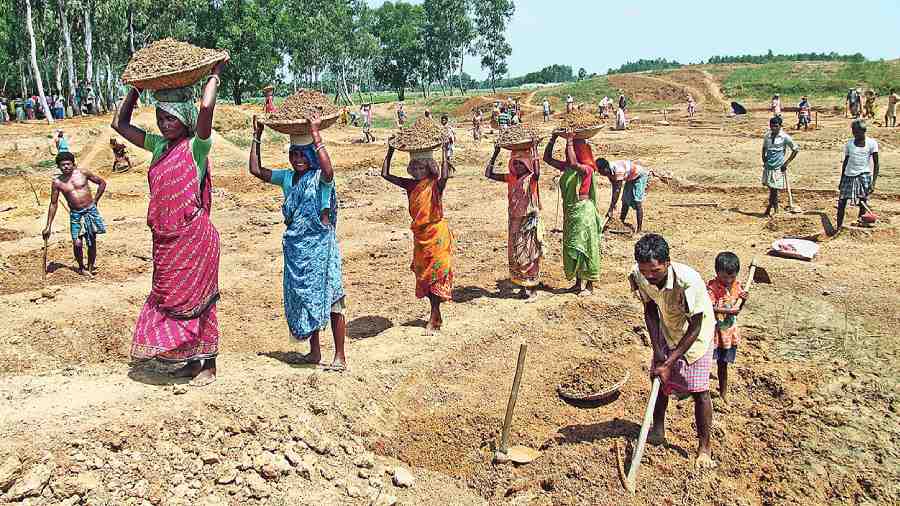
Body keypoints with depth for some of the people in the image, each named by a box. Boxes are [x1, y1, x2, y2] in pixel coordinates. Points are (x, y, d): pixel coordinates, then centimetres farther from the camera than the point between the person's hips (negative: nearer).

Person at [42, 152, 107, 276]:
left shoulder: (83, 173, -3)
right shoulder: (57, 183, -1)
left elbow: (102, 183, 8)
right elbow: (53, 204, 5)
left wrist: (95, 200, 4)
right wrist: (48, 226, 3)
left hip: (90, 211, 0)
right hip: (75, 214, 0)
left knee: (91, 242, 4)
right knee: (77, 243, -7)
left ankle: (91, 266, 21)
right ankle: (81, 267, 17)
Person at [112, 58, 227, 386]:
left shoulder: (196, 147, -11)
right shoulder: (159, 145, 8)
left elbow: (206, 107, -28)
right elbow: (120, 123, 19)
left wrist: (215, 74, -13)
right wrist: (137, 87, 15)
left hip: (193, 236, -8)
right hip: (165, 238, 8)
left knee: (196, 300, 1)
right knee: (171, 299, 15)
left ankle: (209, 365, 15)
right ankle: (192, 360, 29)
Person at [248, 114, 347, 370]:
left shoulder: (320, 177, -10)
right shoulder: (287, 177, 9)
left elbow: (328, 170, -34)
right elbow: (256, 170, 9)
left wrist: (315, 135, -32)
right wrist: (257, 137, 4)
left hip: (320, 245, -7)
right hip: (296, 246, 7)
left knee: (329, 297, -3)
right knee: (302, 297, 14)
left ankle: (340, 355, 5)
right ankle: (314, 350, 28)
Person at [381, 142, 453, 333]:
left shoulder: (435, 185, -11)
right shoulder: (411, 185, 5)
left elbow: (444, 176, -34)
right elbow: (385, 174, 4)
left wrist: (445, 152, -28)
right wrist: (390, 151, 1)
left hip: (436, 234, -7)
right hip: (420, 235, 7)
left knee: (436, 274, -3)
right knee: (423, 274, 12)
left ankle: (434, 318, 3)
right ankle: (436, 315, 24)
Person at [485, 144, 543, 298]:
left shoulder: (531, 178, -10)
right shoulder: (511, 178, 5)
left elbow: (537, 173, -35)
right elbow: (489, 174, 5)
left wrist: (534, 151, -32)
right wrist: (495, 154, 0)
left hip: (529, 221, -6)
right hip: (515, 222, 6)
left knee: (529, 254, 0)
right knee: (514, 255, 9)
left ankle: (531, 287, 10)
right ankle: (522, 285, 21)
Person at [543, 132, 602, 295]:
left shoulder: (586, 169, -13)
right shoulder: (566, 167, 7)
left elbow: (573, 163, -33)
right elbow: (547, 158, 11)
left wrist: (570, 141, -24)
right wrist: (553, 138, 2)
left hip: (583, 210, -8)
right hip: (569, 210, 8)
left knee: (583, 246, -1)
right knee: (570, 247, 12)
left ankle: (589, 284, 10)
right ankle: (578, 282, 23)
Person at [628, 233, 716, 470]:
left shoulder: (688, 281, -39)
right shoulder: (639, 276, -24)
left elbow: (695, 328, -29)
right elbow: (650, 311, -7)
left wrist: (669, 363, -27)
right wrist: (657, 350, -13)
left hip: (696, 335, -5)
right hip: (667, 331, 5)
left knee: (699, 391, -7)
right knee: (660, 381, 13)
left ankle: (704, 447, 9)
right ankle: (658, 431, 32)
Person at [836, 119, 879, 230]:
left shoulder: (872, 143, -4)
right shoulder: (849, 144, 4)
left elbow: (876, 164, -4)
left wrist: (873, 182, -13)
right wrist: (841, 181, 14)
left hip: (864, 176, -2)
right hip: (849, 175, 2)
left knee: (863, 203, -1)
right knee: (842, 202, -3)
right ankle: (839, 227, 4)